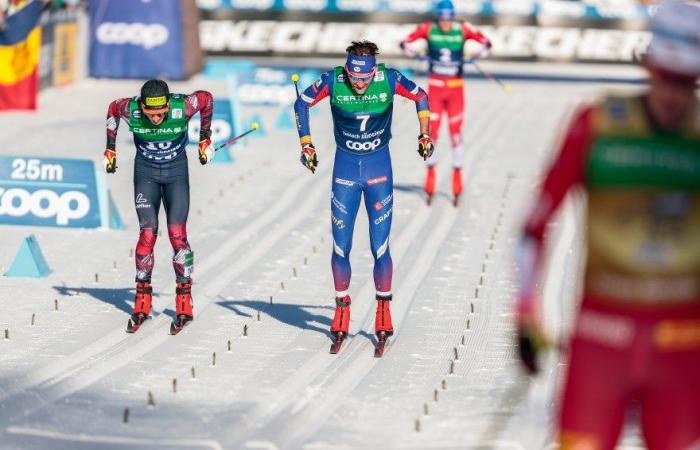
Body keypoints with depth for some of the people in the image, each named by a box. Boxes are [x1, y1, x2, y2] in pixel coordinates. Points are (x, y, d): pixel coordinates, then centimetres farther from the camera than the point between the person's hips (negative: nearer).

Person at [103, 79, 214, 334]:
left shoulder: (183, 107, -27)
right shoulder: (130, 110, -24)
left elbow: (206, 99, -5)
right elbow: (112, 108, 1)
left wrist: (205, 139, 3)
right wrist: (110, 149, 6)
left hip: (176, 172, -1)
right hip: (145, 172, 1)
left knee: (177, 235, -9)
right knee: (147, 233, -9)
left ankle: (184, 299, 0)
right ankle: (142, 298, 2)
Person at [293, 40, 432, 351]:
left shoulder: (389, 80, -15)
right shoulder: (332, 81, -15)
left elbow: (421, 98, 3)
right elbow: (302, 104, 1)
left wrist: (425, 135, 1)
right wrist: (306, 145, -3)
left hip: (379, 167, -1)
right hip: (345, 166, 1)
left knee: (380, 247, -4)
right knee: (340, 247, 0)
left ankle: (383, 309, 13)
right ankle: (342, 309, 16)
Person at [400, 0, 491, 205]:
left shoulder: (463, 30, -6)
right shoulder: (428, 29, -4)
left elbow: (485, 41, -5)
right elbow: (407, 41, -2)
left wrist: (484, 50, -27)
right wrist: (407, 47, -25)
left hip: (455, 88, 0)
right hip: (435, 88, 0)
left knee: (456, 134, 2)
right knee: (432, 133, 0)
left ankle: (457, 177, 14)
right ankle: (430, 173, 18)